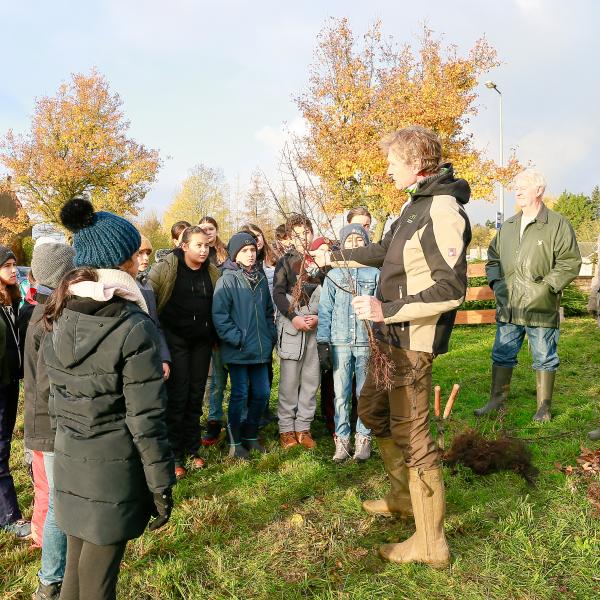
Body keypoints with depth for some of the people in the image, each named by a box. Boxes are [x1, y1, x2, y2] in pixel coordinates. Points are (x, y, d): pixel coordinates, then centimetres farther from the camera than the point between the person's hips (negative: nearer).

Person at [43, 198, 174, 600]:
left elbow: (55, 394, 8)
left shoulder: (58, 318, 0)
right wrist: (161, 485, -9)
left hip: (69, 462, 6)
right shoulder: (134, 327, -20)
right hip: (115, 469, -6)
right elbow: (145, 418, -18)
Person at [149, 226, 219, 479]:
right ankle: (175, 457, 9)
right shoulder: (165, 268, -10)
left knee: (196, 396, 10)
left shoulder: (211, 271, 5)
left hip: (201, 341, 5)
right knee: (177, 397, -2)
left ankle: (192, 450, 23)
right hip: (175, 340, -4)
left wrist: (215, 337, 12)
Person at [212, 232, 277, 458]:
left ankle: (251, 435, 29)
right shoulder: (227, 279, -8)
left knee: (262, 393, 10)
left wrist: (271, 336, 9)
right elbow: (219, 314, -14)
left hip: (261, 348, 6)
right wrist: (236, 338, -16)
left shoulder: (261, 278, 12)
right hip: (237, 350, -6)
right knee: (240, 394, 3)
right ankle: (235, 442, 18)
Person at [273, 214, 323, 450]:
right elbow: (278, 293, -2)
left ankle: (303, 427, 15)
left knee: (311, 379, 5)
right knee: (289, 380, 0)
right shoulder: (286, 261, 5)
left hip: (316, 326, 2)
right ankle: (286, 429, 11)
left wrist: (319, 317, -6)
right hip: (291, 326, -2)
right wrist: (294, 318, -12)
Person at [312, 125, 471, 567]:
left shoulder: (443, 211, -19)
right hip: (391, 336, 10)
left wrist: (387, 310, -25)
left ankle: (431, 544, 13)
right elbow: (385, 252, 25)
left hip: (412, 343, -10)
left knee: (410, 434, -3)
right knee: (373, 410, 22)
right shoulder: (416, 204, 11)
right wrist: (336, 257, 33)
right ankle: (404, 497, 39)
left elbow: (451, 290, -24)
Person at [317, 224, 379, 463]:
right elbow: (325, 311, 6)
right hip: (340, 343, 1)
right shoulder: (333, 275, 9)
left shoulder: (375, 273, 6)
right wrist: (323, 342, -1)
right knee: (341, 395, 2)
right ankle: (341, 439, 11)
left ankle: (363, 439, 15)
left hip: (367, 342, 0)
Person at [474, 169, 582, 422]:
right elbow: (493, 257, 21)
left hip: (541, 309, -5)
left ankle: (544, 407, 21)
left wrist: (545, 286, -15)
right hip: (508, 307, 5)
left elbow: (570, 262, -8)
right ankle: (497, 401, 24)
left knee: (544, 359, 7)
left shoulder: (558, 224, -5)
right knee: (502, 355, 12)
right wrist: (496, 283, 7)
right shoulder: (508, 226, 13)